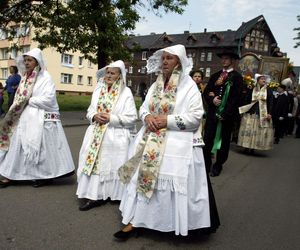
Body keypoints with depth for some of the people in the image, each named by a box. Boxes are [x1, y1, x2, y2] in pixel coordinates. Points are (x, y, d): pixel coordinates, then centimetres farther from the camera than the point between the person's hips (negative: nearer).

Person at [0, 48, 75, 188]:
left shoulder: (45, 77, -10)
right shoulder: (26, 78, 12)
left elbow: (48, 99, -20)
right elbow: (20, 97, 18)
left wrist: (30, 101, -12)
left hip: (42, 119, -7)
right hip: (26, 118, 8)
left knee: (43, 147, 1)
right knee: (17, 145, 8)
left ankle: (47, 176, 16)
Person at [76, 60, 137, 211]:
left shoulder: (126, 92, -5)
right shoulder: (98, 90, 11)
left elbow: (132, 118, -9)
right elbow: (90, 110, 15)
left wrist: (111, 118, -17)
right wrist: (95, 116, -8)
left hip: (116, 137, -5)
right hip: (96, 135, 5)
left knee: (111, 165, 0)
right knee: (93, 162, 1)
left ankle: (113, 195, 15)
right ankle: (94, 195, 8)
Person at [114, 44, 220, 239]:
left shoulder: (189, 86, -7)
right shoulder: (156, 85, 13)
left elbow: (195, 117, -13)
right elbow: (144, 107, 16)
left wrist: (168, 120, -18)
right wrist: (147, 117, -8)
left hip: (177, 144, -6)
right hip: (151, 142, 7)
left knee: (173, 185, -4)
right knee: (142, 177, 6)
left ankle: (185, 225, 18)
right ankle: (135, 222, 15)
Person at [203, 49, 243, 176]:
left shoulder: (237, 77, -1)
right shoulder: (215, 76, 14)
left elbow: (236, 98, -9)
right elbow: (206, 92, 10)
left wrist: (225, 115, -14)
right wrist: (212, 99, -12)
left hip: (227, 115, -3)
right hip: (212, 113, 4)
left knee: (224, 141, 7)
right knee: (207, 140, 0)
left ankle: (218, 166, 19)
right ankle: (206, 165, 10)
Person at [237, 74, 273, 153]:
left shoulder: (268, 91, 5)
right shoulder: (252, 90, 5)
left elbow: (270, 103, 1)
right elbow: (247, 101, 5)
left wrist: (269, 113, -9)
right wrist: (244, 111, 0)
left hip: (263, 114, 0)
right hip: (251, 112, 0)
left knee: (258, 131, 1)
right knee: (248, 129, 0)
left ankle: (252, 148, 9)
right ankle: (246, 147, 8)